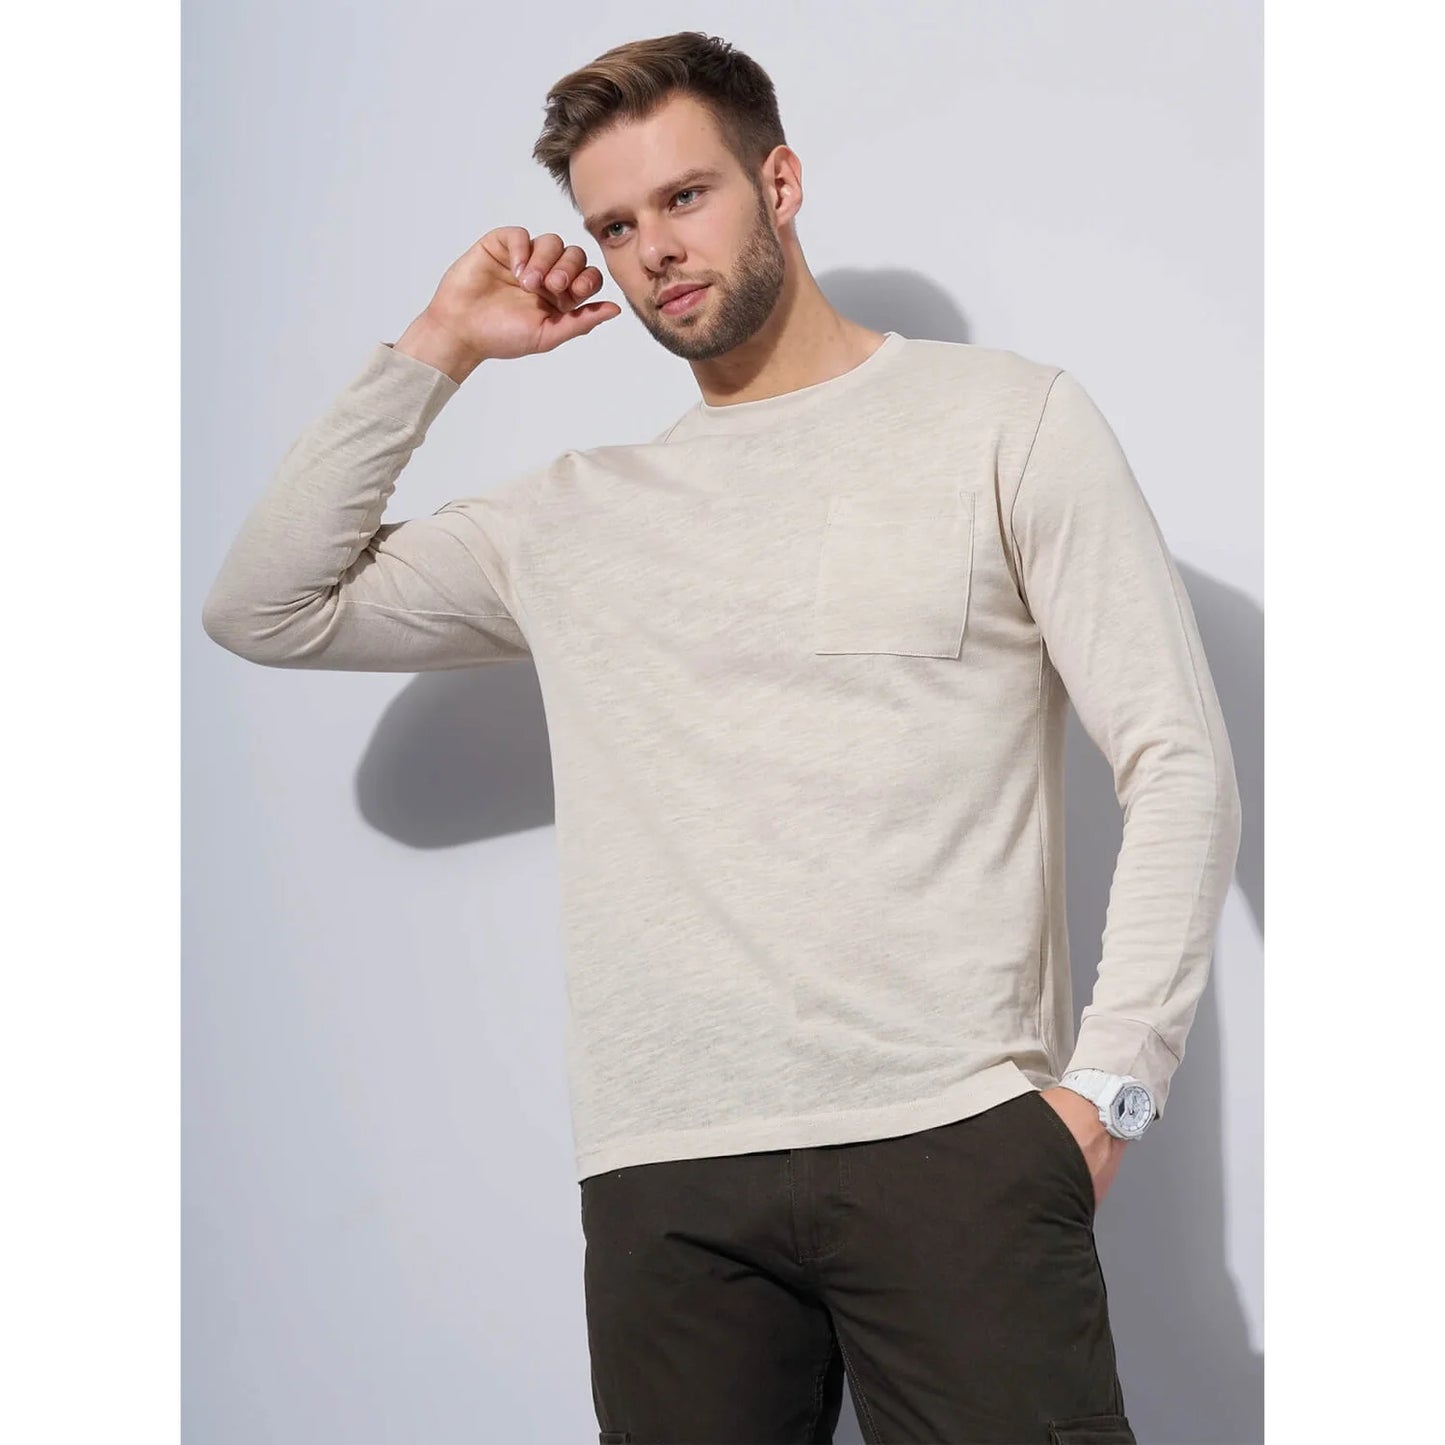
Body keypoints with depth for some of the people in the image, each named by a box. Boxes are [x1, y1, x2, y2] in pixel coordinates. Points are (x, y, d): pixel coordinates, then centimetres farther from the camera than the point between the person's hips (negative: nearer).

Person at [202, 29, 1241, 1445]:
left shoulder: (1007, 419, 8)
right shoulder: (575, 514, 18)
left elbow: (1179, 761, 3)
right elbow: (264, 612, 16)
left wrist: (1109, 1082, -7)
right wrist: (433, 355, 13)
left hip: (955, 1141, -3)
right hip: (665, 1182, 3)